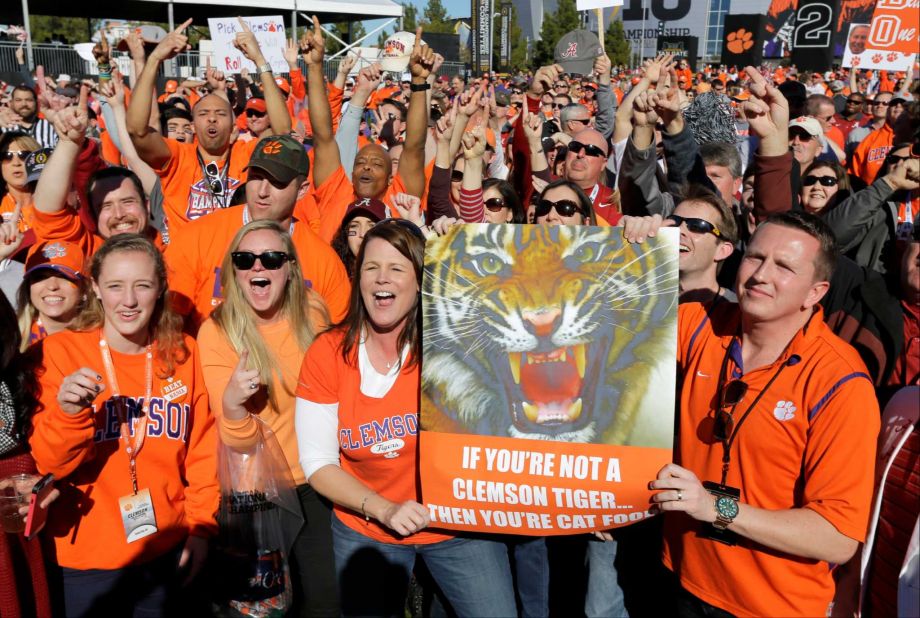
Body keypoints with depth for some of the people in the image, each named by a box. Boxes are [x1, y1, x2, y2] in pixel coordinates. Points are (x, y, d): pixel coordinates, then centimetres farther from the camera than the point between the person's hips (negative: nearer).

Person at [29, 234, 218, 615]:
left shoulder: (183, 353, -2)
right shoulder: (61, 351, -11)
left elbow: (202, 451, 4)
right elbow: (48, 465, -13)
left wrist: (201, 526, 0)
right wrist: (67, 412, -31)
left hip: (168, 553, 3)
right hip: (86, 560, -2)